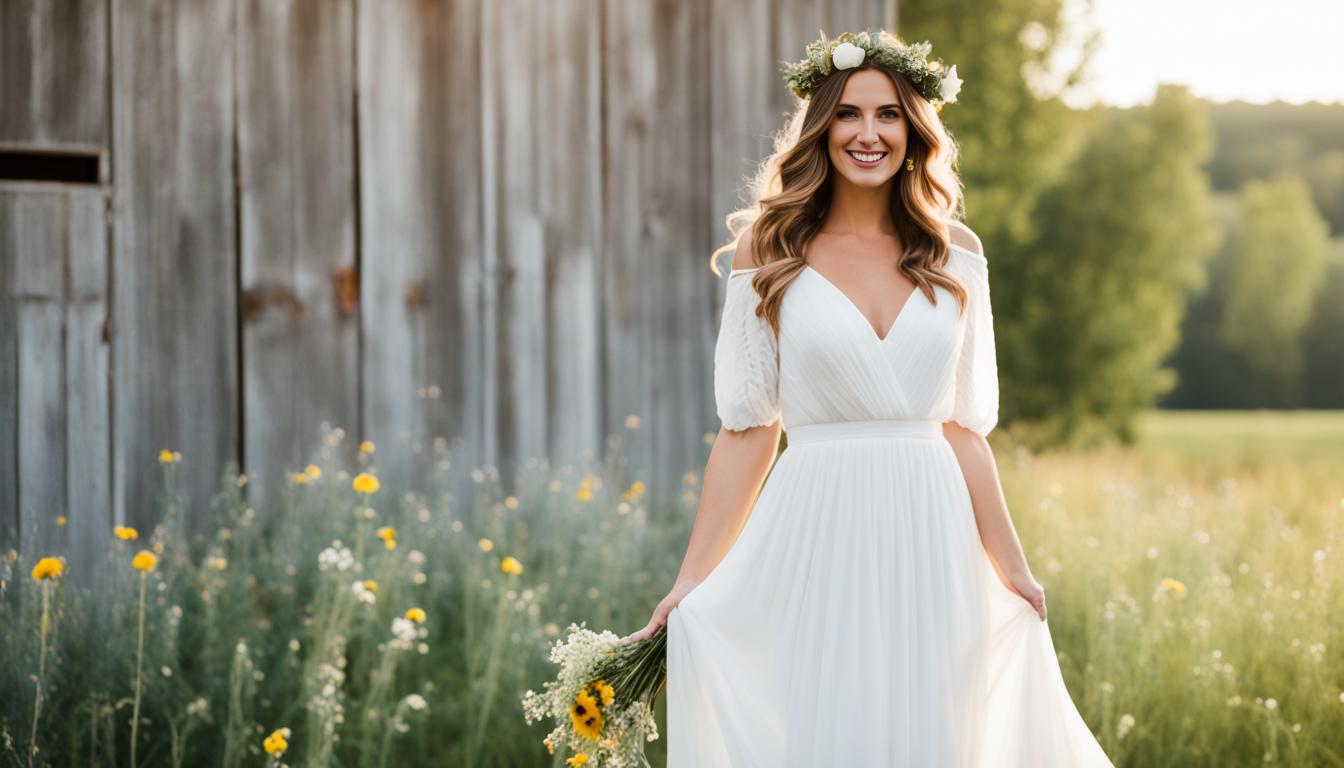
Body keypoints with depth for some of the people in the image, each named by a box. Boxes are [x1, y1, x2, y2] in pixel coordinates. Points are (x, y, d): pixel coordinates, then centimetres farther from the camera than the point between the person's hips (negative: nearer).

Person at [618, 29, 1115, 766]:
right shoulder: (771, 251, 1)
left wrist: (1013, 569, 12)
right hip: (817, 542, -2)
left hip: (928, 544, 2)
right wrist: (691, 583, -4)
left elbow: (962, 427, 12)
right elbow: (748, 429, 1)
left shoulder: (954, 257, 7)